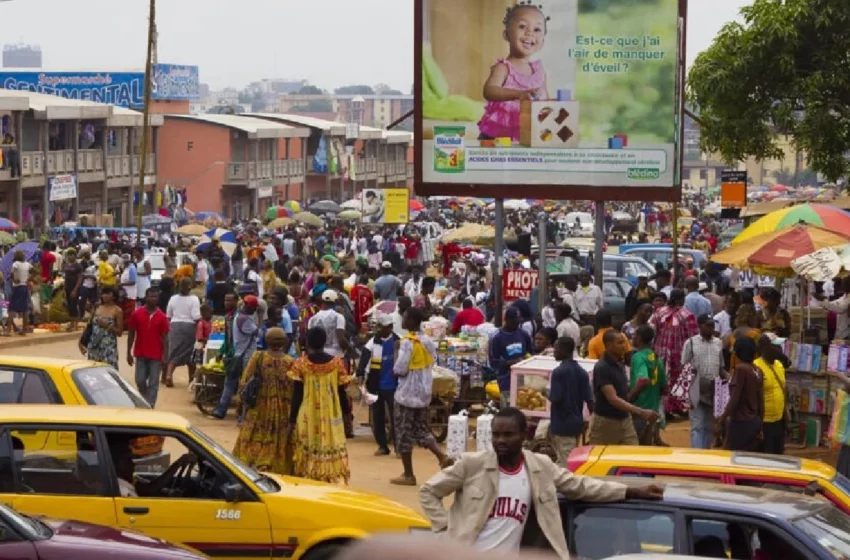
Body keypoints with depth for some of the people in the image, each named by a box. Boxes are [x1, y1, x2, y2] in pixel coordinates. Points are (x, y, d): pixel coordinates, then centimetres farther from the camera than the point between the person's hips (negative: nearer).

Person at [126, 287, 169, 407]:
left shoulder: (162, 317, -3)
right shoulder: (136, 314, -1)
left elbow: (164, 338, -1)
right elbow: (131, 334, 5)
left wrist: (165, 357, -6)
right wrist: (129, 353, 2)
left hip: (156, 356, -1)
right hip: (140, 354, 1)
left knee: (153, 383, 0)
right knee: (140, 380, 5)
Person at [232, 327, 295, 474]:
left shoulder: (258, 357, -5)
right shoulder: (290, 362, -6)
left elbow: (244, 383, -3)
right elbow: (294, 390, -6)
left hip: (258, 410, 0)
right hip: (281, 413, 0)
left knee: (254, 445, 8)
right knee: (277, 445, 7)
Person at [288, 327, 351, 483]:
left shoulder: (300, 364, -6)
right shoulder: (337, 363, -2)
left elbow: (297, 396, -4)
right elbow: (341, 394, 2)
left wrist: (291, 422, 2)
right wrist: (347, 414, 15)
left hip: (307, 418, -1)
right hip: (331, 419, 1)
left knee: (308, 457, 7)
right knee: (332, 454, 5)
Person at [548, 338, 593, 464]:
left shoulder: (559, 372, -13)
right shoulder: (582, 372, 6)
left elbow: (555, 398, -19)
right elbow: (589, 399, 3)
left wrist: (547, 394, 1)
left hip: (562, 425, -7)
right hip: (577, 423, 7)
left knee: (565, 463, -5)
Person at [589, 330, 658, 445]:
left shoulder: (620, 364, 6)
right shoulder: (602, 368, -19)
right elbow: (613, 399, -28)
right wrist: (641, 412, -34)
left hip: (625, 420, 7)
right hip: (606, 422, -7)